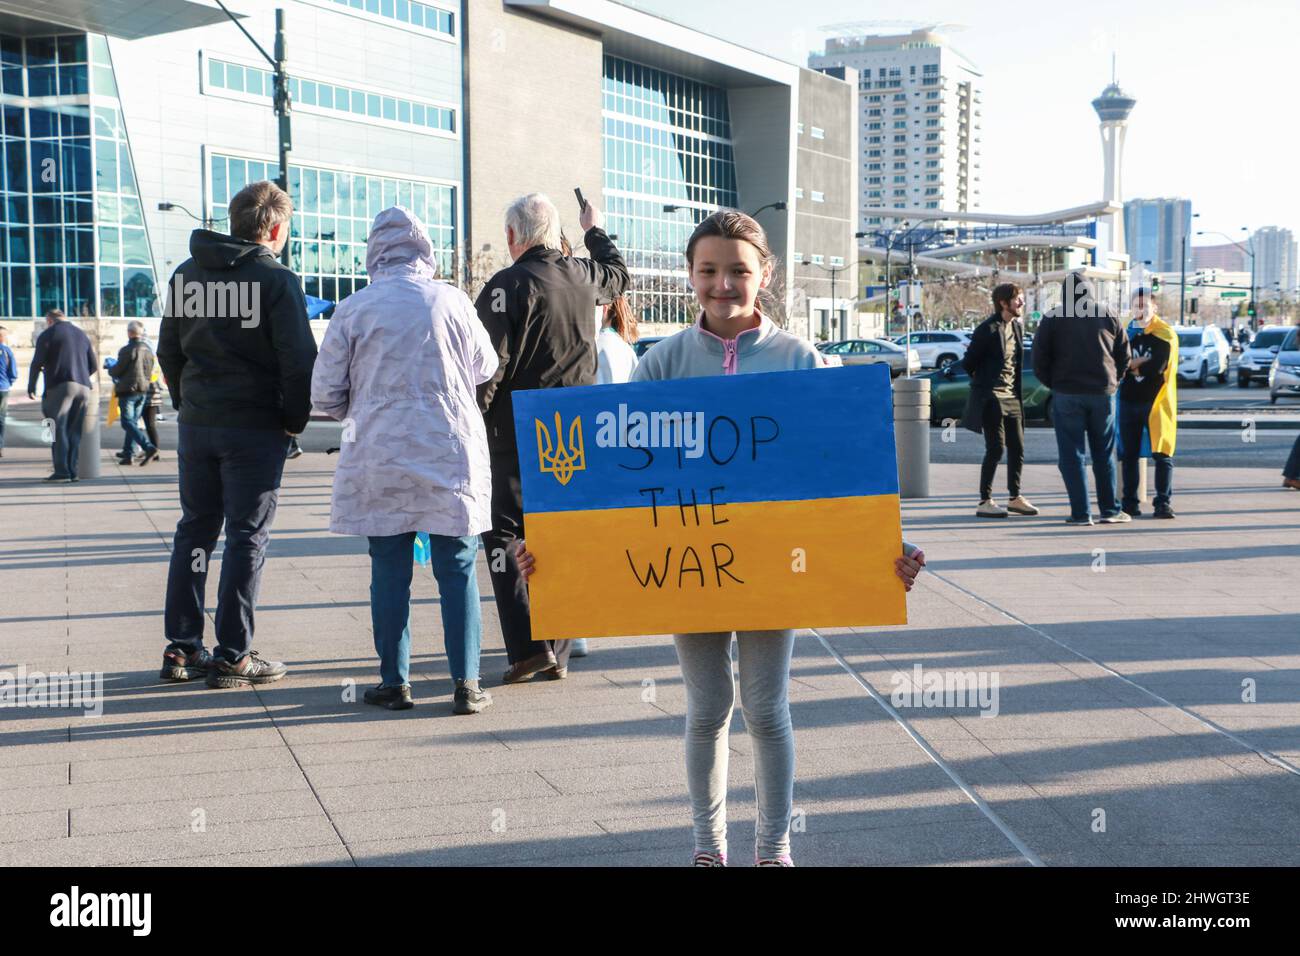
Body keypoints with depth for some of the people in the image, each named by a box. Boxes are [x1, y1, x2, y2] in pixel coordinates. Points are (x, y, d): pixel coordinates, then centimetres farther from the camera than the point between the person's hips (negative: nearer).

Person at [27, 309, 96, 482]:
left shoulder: (48, 334, 2)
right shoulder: (81, 334, 19)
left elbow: (37, 363, -5)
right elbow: (94, 364, 18)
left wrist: (31, 387, 3)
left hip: (59, 387, -5)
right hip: (83, 388, 5)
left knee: (58, 430, -5)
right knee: (74, 431, 8)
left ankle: (62, 471, -12)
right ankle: (72, 471, 3)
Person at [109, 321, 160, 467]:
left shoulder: (128, 350, -13)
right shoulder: (148, 350, 9)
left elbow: (117, 371, -9)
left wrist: (110, 370, 13)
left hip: (128, 390, -7)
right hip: (143, 390, 7)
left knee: (128, 423, -7)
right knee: (134, 422, 13)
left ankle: (149, 448, -24)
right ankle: (128, 454, 14)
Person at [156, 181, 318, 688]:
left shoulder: (186, 274, 10)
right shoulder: (277, 279, -10)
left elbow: (168, 351, 15)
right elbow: (298, 359, -14)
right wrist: (295, 419, -3)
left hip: (195, 423, 6)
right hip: (254, 427, -6)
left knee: (194, 529, 14)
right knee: (247, 536, 0)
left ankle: (181, 647, 16)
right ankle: (232, 656, 2)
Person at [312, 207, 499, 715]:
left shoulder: (354, 309, -3)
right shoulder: (452, 300, 0)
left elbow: (325, 393, 2)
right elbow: (485, 368, 14)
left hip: (380, 456, 0)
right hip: (452, 453, 0)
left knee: (390, 572, 7)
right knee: (457, 569, 5)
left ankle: (394, 682, 12)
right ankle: (466, 683, 6)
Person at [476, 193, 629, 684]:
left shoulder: (506, 286, -14)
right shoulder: (583, 276, 5)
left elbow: (490, 367, -17)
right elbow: (618, 274, 30)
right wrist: (595, 230, 47)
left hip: (518, 436, -6)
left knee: (502, 534, 2)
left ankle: (528, 647, -9)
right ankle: (556, 652, 13)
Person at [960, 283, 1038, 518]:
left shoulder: (1018, 327, 11)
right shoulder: (987, 329, -12)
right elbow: (968, 363, -8)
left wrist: (1018, 391, 14)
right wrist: (985, 380, 5)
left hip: (1012, 397, 7)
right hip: (991, 398, -7)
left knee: (1017, 449, 9)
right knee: (996, 449, -8)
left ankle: (1015, 497, 20)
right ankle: (985, 502, -1)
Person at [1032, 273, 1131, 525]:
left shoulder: (1052, 318, -2)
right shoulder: (1108, 316, 5)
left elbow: (1039, 358, -4)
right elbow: (1124, 356, 7)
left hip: (1066, 393, -2)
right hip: (1103, 393, 2)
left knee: (1071, 455, 2)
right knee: (1104, 455, 12)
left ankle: (1080, 512, -3)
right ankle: (1110, 510, 13)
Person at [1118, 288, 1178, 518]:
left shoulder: (1165, 334, -5)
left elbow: (1156, 368, -16)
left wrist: (1131, 365, -5)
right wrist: (1141, 362, -10)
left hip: (1155, 402, -4)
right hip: (1129, 401, 4)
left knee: (1162, 454, -5)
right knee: (1129, 454, 7)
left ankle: (1163, 502, -1)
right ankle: (1129, 502, 14)